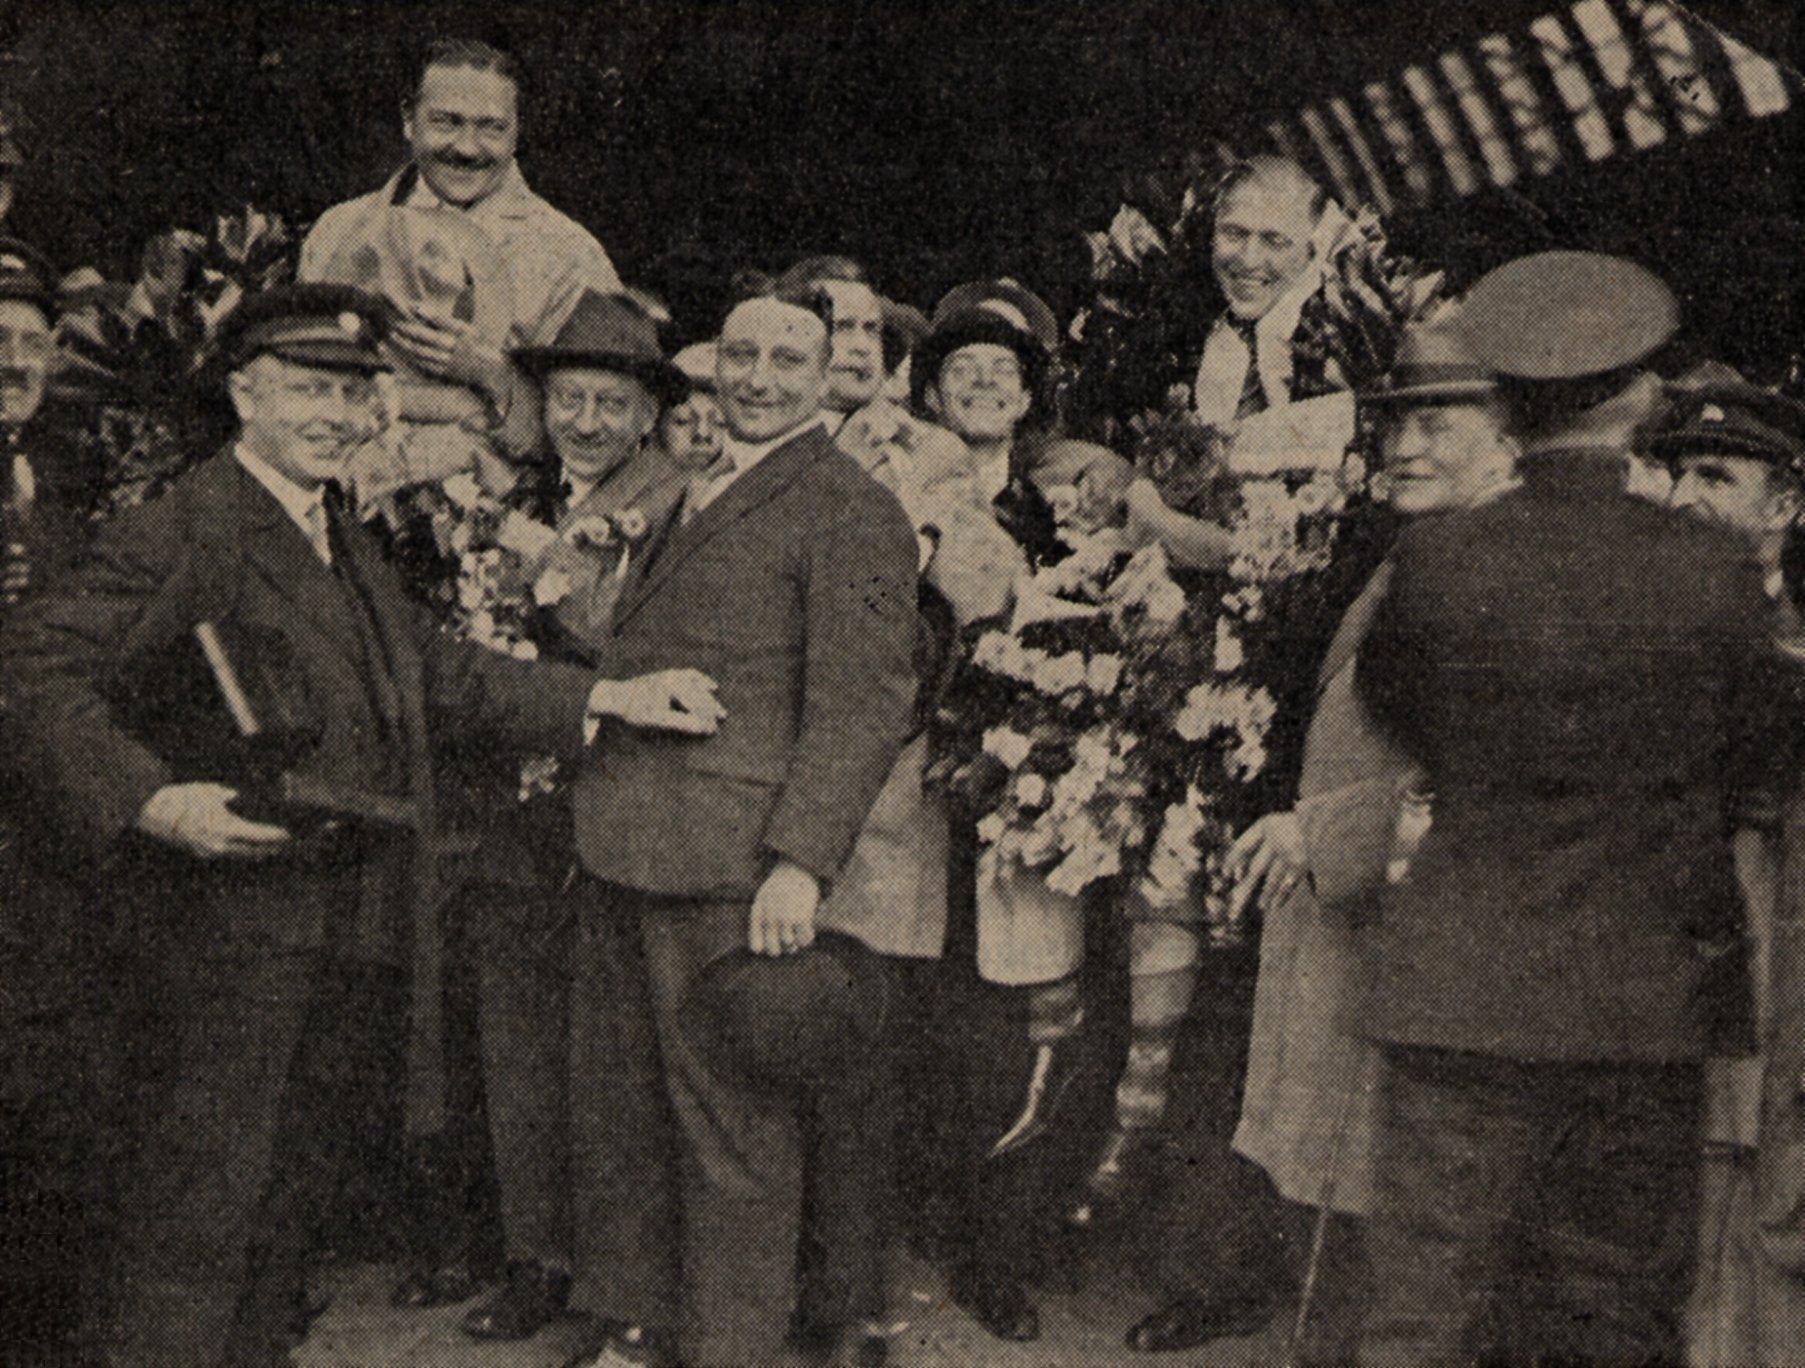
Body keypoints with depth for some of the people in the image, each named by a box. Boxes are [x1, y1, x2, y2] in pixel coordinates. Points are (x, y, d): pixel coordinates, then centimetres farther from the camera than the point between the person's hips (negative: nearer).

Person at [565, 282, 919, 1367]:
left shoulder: (851, 509, -6)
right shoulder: (696, 501, 22)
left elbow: (864, 702, -14)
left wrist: (800, 861, -22)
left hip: (745, 874, -8)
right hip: (662, 866, 8)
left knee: (737, 1139, 0)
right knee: (720, 1127, 16)